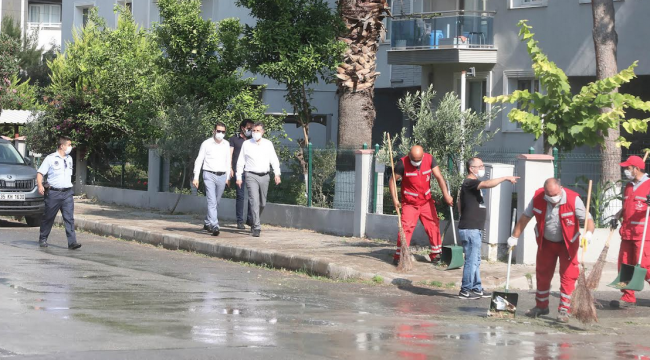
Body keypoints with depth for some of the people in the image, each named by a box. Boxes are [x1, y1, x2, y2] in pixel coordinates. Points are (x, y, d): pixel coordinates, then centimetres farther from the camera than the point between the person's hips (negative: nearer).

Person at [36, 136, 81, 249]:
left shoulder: (69, 159, 14)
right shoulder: (50, 158, -3)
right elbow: (40, 173, -4)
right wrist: (40, 186, -19)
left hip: (67, 193, 4)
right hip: (53, 192, -4)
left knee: (69, 217, -7)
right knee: (48, 217, 7)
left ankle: (72, 242, -13)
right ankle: (43, 239, 24)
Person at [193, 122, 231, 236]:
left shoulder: (226, 144, 12)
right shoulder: (206, 144, 0)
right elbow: (199, 160, 2)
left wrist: (228, 177, 15)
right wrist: (196, 177, -3)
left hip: (222, 176, 4)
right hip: (209, 175, -4)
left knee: (216, 202, 10)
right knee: (212, 201, -14)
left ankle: (208, 223, 26)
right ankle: (214, 226, -23)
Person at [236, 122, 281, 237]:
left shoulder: (268, 144, 9)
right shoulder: (246, 144, 5)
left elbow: (274, 160, 7)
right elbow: (240, 162, 7)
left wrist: (277, 173, -7)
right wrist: (239, 177, 2)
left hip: (264, 176, 3)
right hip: (251, 176, -3)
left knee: (262, 203, 10)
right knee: (254, 201, -15)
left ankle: (254, 223, 32)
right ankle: (256, 228, -19)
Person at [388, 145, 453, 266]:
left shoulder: (429, 159, -10)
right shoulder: (402, 163, -18)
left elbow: (439, 177, -13)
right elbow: (392, 181, -9)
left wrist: (446, 195, -23)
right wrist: (394, 199, -17)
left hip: (426, 201, 4)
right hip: (409, 203, -4)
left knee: (433, 225, 6)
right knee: (406, 227, -14)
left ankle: (436, 255, 19)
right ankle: (399, 256, -7)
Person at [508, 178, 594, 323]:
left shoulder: (573, 199, -26)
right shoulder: (537, 198, -18)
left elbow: (588, 219, -26)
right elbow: (525, 218, -6)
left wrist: (588, 233, -47)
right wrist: (514, 237, -5)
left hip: (567, 243, -3)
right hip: (546, 242, 3)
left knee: (568, 276, -8)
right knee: (542, 274, 13)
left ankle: (564, 310, -2)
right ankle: (541, 306, 29)